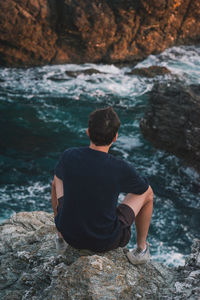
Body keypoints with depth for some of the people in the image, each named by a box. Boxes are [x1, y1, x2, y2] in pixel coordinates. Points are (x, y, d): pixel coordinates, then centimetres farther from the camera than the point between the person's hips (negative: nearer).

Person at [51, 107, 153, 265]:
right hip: (106, 241, -2)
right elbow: (145, 189, -1)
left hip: (69, 234, 3)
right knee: (147, 193, 17)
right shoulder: (123, 169, -24)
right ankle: (141, 249, 32)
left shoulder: (68, 156, -16)